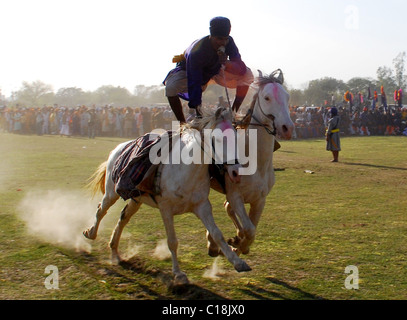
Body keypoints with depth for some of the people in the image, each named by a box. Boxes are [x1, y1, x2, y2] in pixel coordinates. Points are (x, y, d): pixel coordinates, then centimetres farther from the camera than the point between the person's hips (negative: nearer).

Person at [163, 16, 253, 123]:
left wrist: (226, 63, -52)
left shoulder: (229, 42, -26)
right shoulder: (196, 53, -40)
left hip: (216, 69, 4)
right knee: (171, 87, -35)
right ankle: (182, 123, -17)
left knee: (247, 75, -17)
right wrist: (198, 111, -42)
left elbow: (242, 69, -30)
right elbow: (194, 83, -39)